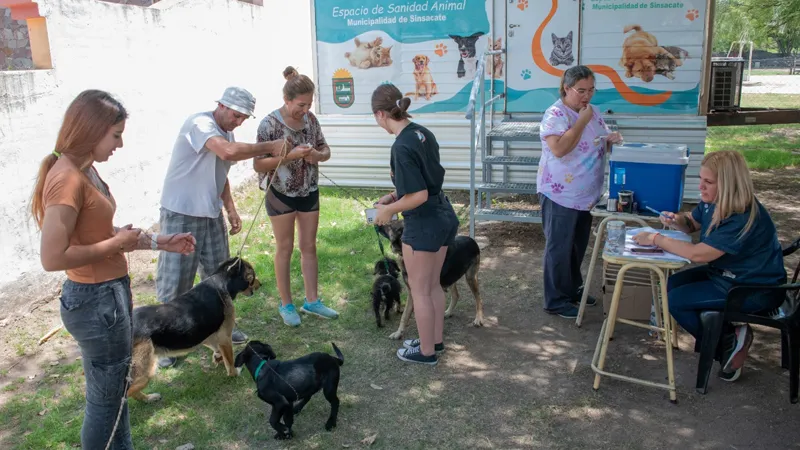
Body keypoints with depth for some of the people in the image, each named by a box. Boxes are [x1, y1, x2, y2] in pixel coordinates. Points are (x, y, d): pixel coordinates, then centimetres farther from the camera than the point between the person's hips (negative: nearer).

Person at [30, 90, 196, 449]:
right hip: (94, 301, -10)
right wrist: (116, 243, -18)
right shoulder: (67, 179, -23)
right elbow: (52, 258, -28)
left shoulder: (85, 171, 6)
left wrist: (158, 242, 12)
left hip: (111, 293, 10)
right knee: (105, 396, 9)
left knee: (116, 386, 24)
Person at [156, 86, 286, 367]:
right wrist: (270, 146, -28)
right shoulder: (200, 123, -19)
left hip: (211, 215, 8)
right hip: (181, 215, -8)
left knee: (218, 273, 15)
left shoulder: (226, 134, 8)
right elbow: (228, 152, -39)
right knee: (175, 279, 1)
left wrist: (231, 210, 11)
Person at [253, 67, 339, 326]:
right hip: (281, 194, -5)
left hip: (309, 192, 5)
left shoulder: (310, 119, -3)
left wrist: (318, 155, -17)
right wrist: (290, 156, -29)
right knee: (285, 248, 7)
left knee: (309, 246, 11)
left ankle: (312, 301, 24)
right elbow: (258, 165, -19)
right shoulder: (269, 124, -18)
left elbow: (326, 150, 6)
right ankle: (286, 305, 20)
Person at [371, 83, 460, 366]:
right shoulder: (423, 133, 4)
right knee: (433, 284, 22)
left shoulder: (402, 147, -22)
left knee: (419, 290, 9)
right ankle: (436, 340, 37)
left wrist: (389, 210, -8)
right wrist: (395, 195, 15)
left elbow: (419, 195, -23)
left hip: (423, 224, -9)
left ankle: (426, 351, 23)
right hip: (444, 216, 9)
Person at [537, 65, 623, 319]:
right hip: (561, 194, -8)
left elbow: (601, 143, 18)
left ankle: (573, 289, 37)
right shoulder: (555, 114, -15)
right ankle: (556, 301, 13)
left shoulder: (593, 112, 9)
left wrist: (612, 140, -5)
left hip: (587, 194, 8)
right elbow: (559, 149, -29)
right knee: (559, 248, 2)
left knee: (579, 246, 20)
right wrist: (582, 121, -22)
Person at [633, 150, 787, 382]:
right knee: (672, 285, 6)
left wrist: (655, 239, -25)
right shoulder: (713, 202, -4)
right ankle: (727, 330, 12)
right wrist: (676, 220, -8)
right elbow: (692, 222, 16)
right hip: (726, 273, 10)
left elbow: (698, 254, -34)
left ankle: (730, 341, 3)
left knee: (676, 300, -15)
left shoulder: (744, 219, -31)